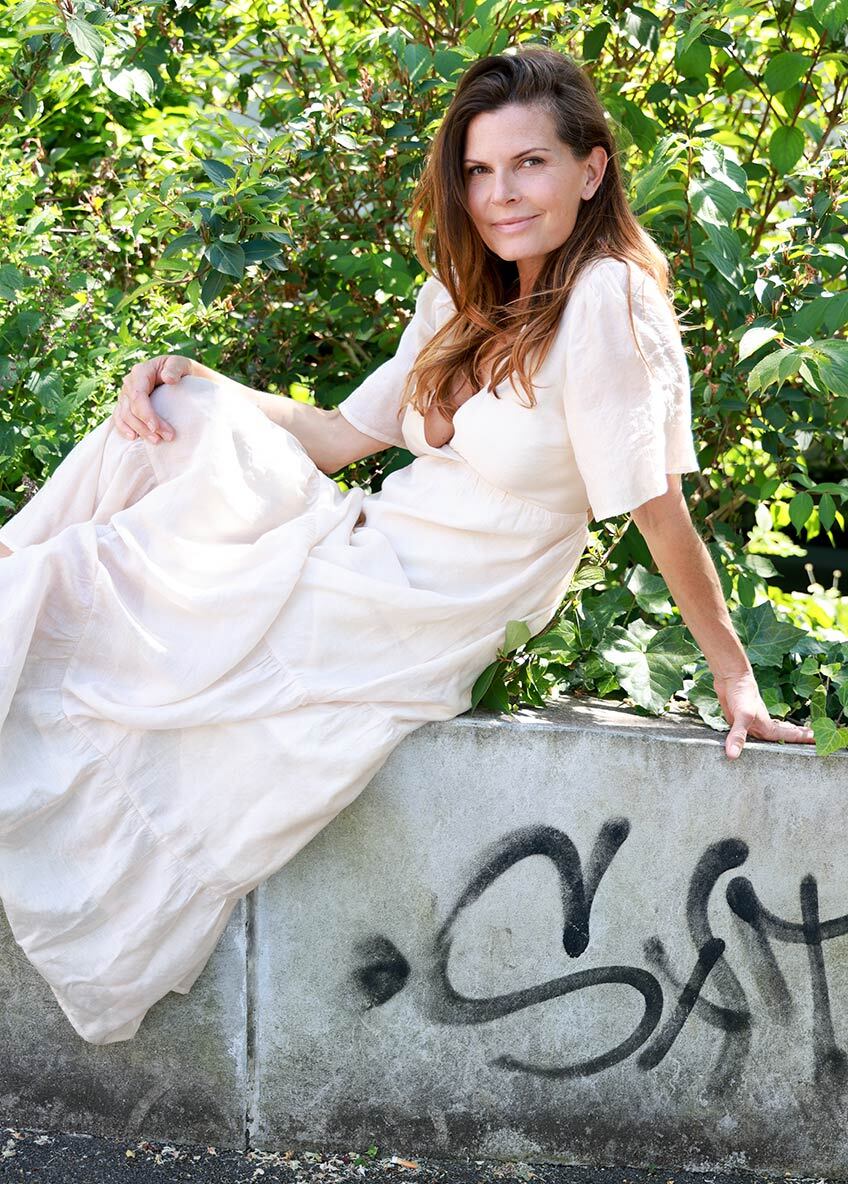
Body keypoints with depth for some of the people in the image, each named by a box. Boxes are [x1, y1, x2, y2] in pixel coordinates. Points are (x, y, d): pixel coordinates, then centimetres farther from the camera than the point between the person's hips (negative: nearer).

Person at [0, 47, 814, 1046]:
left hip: (403, 624, -8)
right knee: (170, 419, -1)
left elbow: (660, 510, -15)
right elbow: (343, 435, 11)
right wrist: (195, 382, 0)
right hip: (357, 548, 8)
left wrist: (735, 674, -11)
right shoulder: (468, 298, 9)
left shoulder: (605, 302, -18)